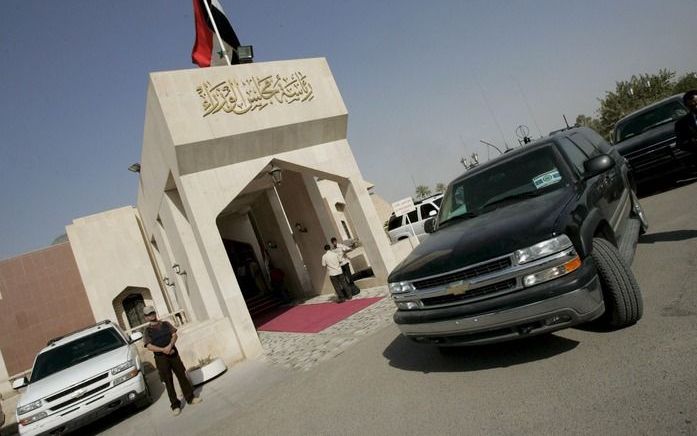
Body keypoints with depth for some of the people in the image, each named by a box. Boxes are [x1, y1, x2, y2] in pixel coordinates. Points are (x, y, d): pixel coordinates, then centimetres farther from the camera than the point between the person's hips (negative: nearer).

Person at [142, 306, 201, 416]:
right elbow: (149, 346, -10)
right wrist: (163, 350, -21)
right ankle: (175, 405, 11)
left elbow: (174, 335, 1)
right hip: (161, 358, -2)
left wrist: (170, 346, -16)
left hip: (173, 353, 2)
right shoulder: (147, 331, 0)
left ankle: (190, 398, 18)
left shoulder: (166, 324, 9)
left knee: (182, 376, 6)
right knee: (168, 382, 3)